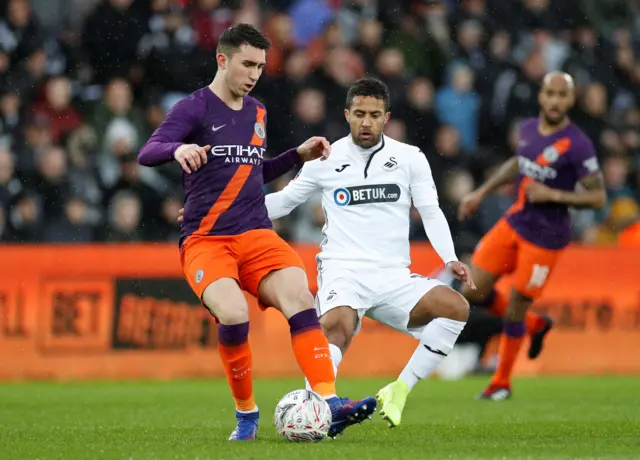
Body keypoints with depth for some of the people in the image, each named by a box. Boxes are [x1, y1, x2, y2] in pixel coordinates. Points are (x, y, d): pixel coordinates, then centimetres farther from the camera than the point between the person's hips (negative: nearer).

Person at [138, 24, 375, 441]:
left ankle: (329, 405, -30)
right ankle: (246, 416, -8)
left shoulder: (257, 112, 16)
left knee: (300, 298, -22)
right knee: (234, 315, -29)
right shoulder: (195, 107, -3)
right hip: (205, 241, -5)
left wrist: (299, 155, 17)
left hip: (256, 235, 5)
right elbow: (147, 153, -16)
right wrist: (178, 149, -37)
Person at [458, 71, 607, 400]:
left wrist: (553, 194, -24)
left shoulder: (577, 145, -19)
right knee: (473, 292, 3)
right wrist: (481, 193, 20)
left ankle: (501, 383, 22)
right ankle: (535, 325, 29)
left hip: (545, 237, -7)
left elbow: (598, 198, -16)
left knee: (515, 309, 0)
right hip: (514, 223, 7)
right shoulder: (528, 129, 1)